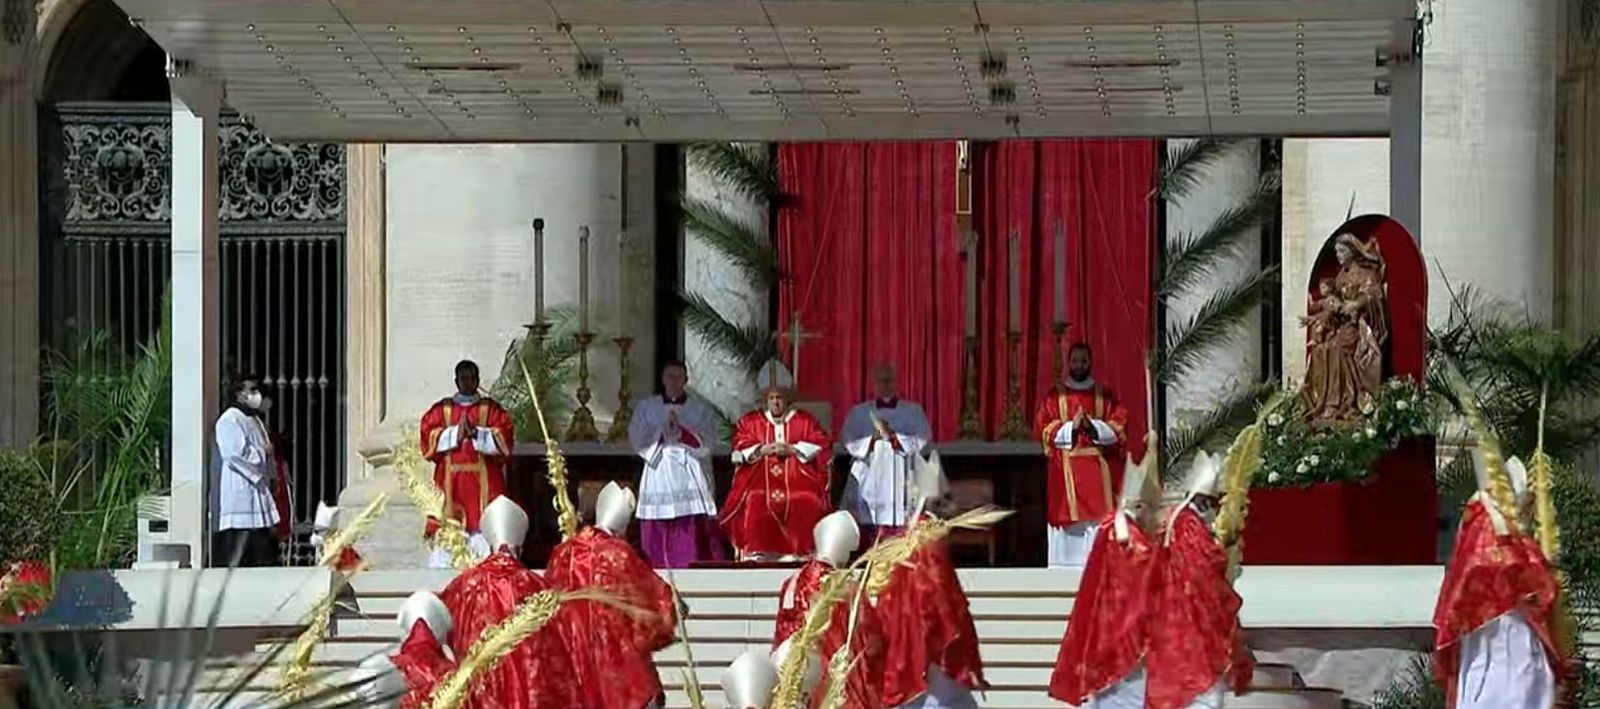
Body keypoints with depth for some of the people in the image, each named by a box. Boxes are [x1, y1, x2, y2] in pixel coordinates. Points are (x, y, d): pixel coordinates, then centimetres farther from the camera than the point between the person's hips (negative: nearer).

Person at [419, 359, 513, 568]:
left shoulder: (491, 409, 11)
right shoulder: (441, 409, 13)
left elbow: (504, 440, -1)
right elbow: (428, 439, 2)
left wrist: (476, 433, -14)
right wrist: (456, 433, -11)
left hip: (483, 479, -1)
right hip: (450, 479, 1)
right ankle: (442, 564, -7)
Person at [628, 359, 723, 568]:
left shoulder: (701, 408, 10)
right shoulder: (645, 408, 13)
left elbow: (705, 441, -1)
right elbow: (636, 439, 3)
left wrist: (681, 431, -16)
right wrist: (661, 433, -11)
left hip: (690, 479, -1)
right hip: (659, 477, 1)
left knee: (694, 535, -9)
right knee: (657, 539, -5)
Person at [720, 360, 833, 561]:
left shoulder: (805, 421, 13)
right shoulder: (750, 421, 16)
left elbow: (822, 445, 2)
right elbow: (739, 449, 7)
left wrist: (792, 449, -8)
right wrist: (762, 450, -9)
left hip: (797, 480, 0)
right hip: (760, 482, 0)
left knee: (807, 506, -24)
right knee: (755, 505, -25)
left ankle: (802, 553, -19)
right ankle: (757, 553, -21)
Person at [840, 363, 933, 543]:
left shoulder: (913, 411, 11)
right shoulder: (859, 412, 13)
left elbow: (922, 441, -1)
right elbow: (850, 444, 4)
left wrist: (894, 437, -12)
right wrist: (873, 438, -12)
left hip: (900, 482, -1)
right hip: (869, 481, 1)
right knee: (869, 532, -9)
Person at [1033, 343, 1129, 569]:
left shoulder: (1106, 396, 12)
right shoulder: (1054, 397, 10)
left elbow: (1118, 429, 2)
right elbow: (1043, 429, 0)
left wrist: (1092, 426, -15)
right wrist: (1071, 427, -14)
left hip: (1099, 471, 1)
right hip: (1066, 471, -1)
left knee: (1101, 523, -7)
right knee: (1069, 522, -6)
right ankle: (1067, 571, -6)